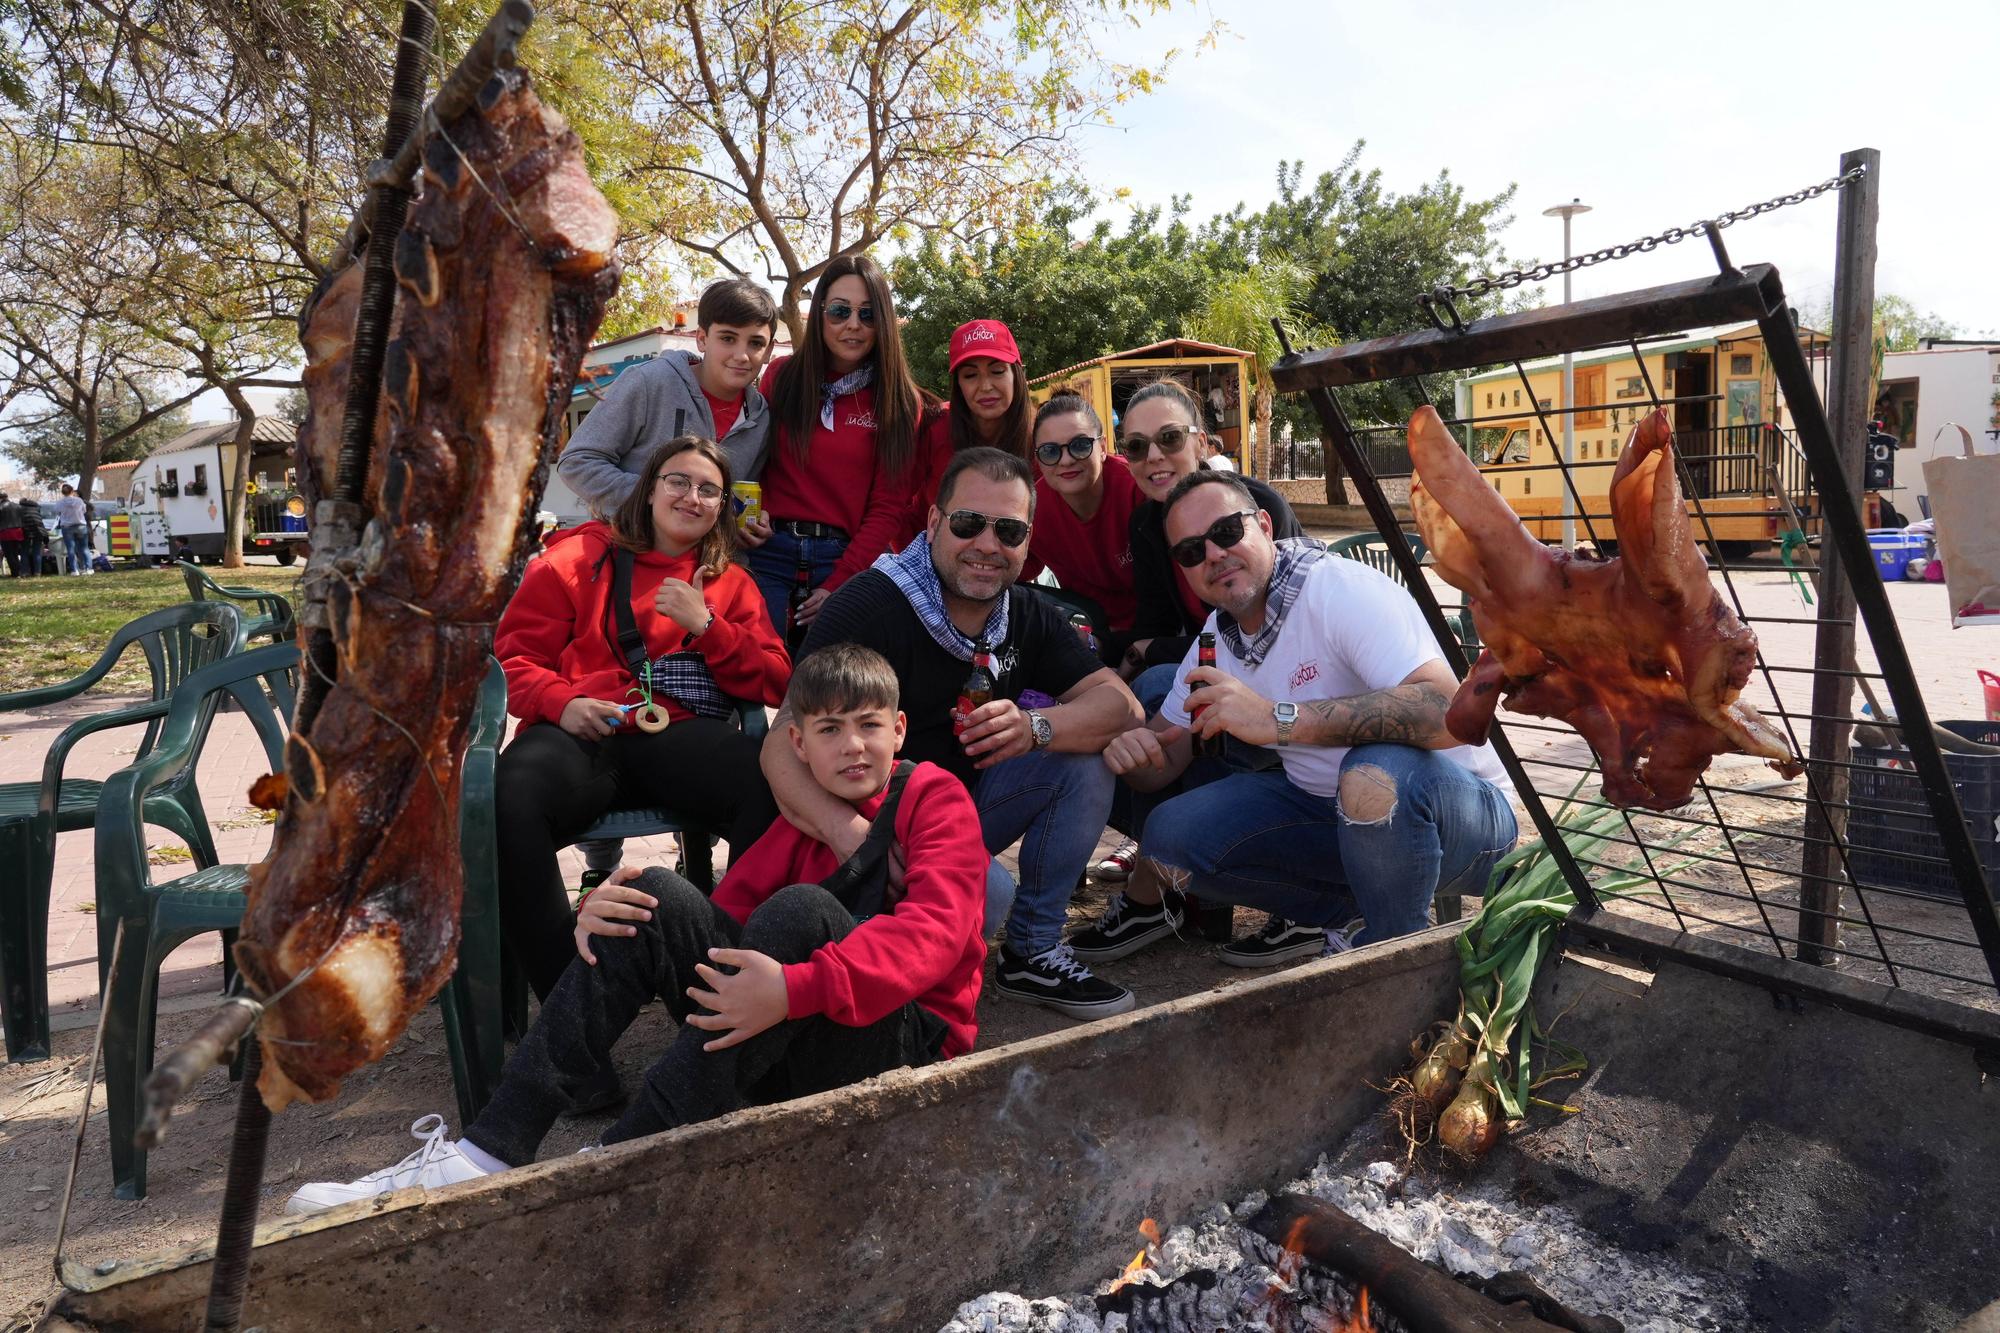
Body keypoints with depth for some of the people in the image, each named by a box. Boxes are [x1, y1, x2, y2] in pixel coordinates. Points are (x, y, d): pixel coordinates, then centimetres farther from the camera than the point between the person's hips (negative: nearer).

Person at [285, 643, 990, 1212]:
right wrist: (607, 915, -14)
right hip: (786, 1049, 5)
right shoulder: (798, 822, 15)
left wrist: (797, 988, -35)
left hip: (905, 1041, -5)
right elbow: (725, 918, 6)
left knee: (801, 908, -32)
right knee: (657, 896, -12)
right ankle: (488, 1153, -19)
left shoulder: (934, 797, -4)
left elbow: (935, 930, -21)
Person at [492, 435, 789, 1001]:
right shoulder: (578, 556, 21)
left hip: (683, 735, 1)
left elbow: (777, 684, 15)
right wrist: (562, 703, -6)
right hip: (580, 733, 0)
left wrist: (706, 624, 1)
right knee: (509, 798, -36)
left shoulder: (731, 583, 26)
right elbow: (513, 657, 16)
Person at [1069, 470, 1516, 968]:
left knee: (1379, 770, -39)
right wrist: (1133, 748, -18)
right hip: (1329, 813, 6)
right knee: (1169, 837, -10)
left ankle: (1394, 947, -12)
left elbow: (1447, 713, -38)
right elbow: (1164, 759, 7)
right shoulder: (1216, 638, 2)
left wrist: (1279, 719, -41)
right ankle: (1348, 914, 2)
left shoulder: (1345, 590, -23)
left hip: (1458, 814, -6)